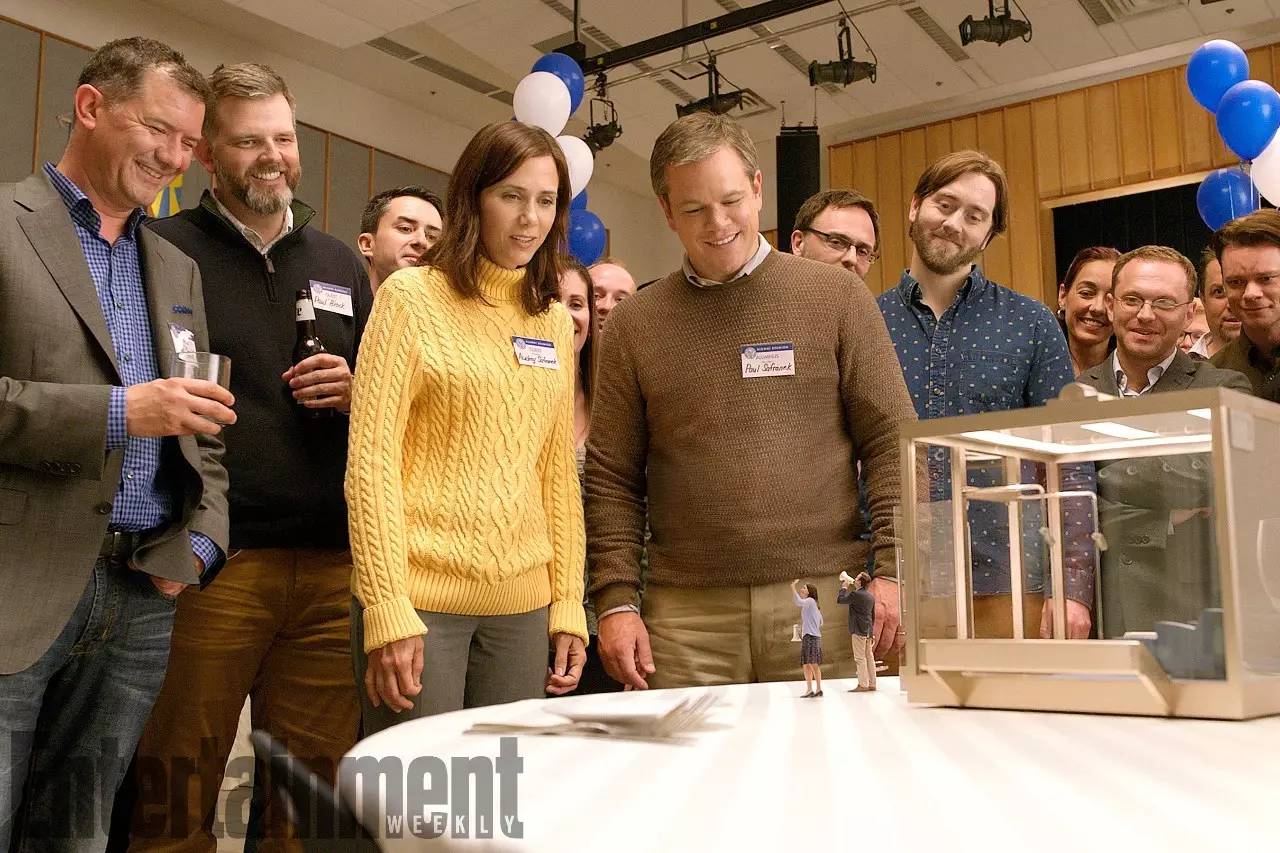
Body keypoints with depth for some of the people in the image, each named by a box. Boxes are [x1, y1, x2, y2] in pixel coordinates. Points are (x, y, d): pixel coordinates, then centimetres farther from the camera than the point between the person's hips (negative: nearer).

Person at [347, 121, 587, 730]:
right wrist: (387, 607, -14)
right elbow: (371, 457, -8)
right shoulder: (412, 296, -2)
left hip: (523, 605, 5)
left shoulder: (555, 320, 13)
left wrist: (568, 604, 7)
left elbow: (557, 472, 13)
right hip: (421, 597, -4)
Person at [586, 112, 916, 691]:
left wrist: (892, 571, -5)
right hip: (685, 614, 1)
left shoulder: (836, 296, 5)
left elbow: (891, 441, 3)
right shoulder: (634, 325, 7)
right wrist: (616, 601, -1)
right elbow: (612, 479, 7)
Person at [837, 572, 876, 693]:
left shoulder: (855, 594, -14)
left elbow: (839, 600, -9)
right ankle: (871, 684, 12)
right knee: (869, 657, 10)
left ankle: (863, 685, -6)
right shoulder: (871, 596, 13)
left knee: (860, 658, -6)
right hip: (868, 631, 8)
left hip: (858, 630, -8)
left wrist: (844, 587, 3)